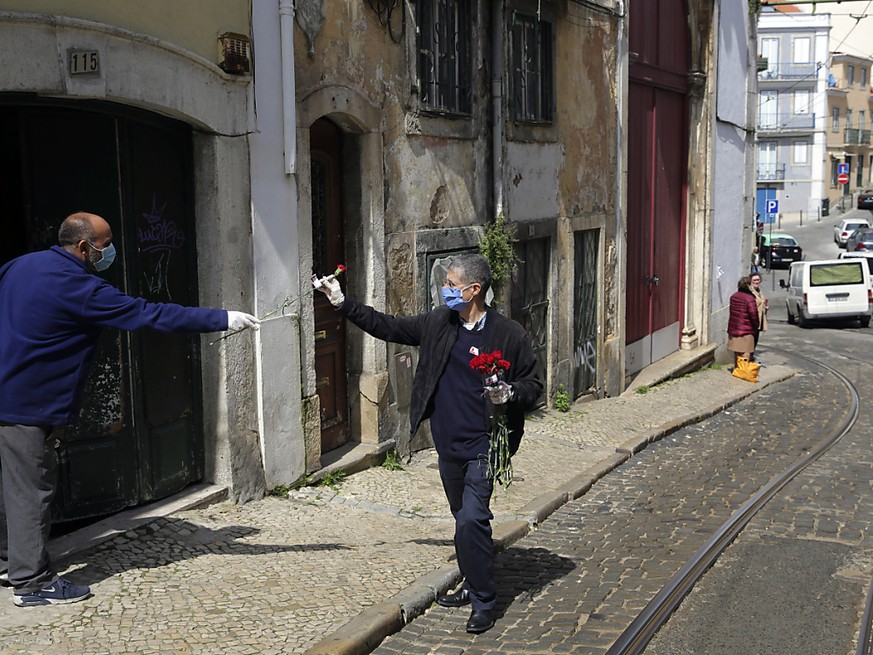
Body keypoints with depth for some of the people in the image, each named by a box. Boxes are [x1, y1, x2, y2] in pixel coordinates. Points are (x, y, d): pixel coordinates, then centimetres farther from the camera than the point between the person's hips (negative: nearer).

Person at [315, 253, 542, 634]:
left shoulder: (509, 334, -10)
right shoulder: (438, 323, 4)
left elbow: (534, 384, 0)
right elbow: (388, 328, 12)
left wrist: (509, 394, -21)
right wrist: (342, 303, 8)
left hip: (482, 447, -6)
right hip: (448, 445, 6)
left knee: (471, 521, -13)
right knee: (466, 520, 17)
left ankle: (484, 603, 1)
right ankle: (474, 587, 34)